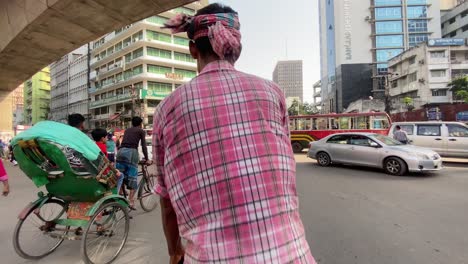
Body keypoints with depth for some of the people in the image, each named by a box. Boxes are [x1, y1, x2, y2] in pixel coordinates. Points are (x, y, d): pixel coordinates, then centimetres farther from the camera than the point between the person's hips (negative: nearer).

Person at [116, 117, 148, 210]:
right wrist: (146, 159, 7)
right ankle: (131, 201, -2)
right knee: (132, 177, -1)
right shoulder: (141, 131, 9)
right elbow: (143, 146, 3)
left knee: (119, 176, 9)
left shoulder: (127, 130, 25)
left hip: (121, 151, 5)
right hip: (132, 152, -5)